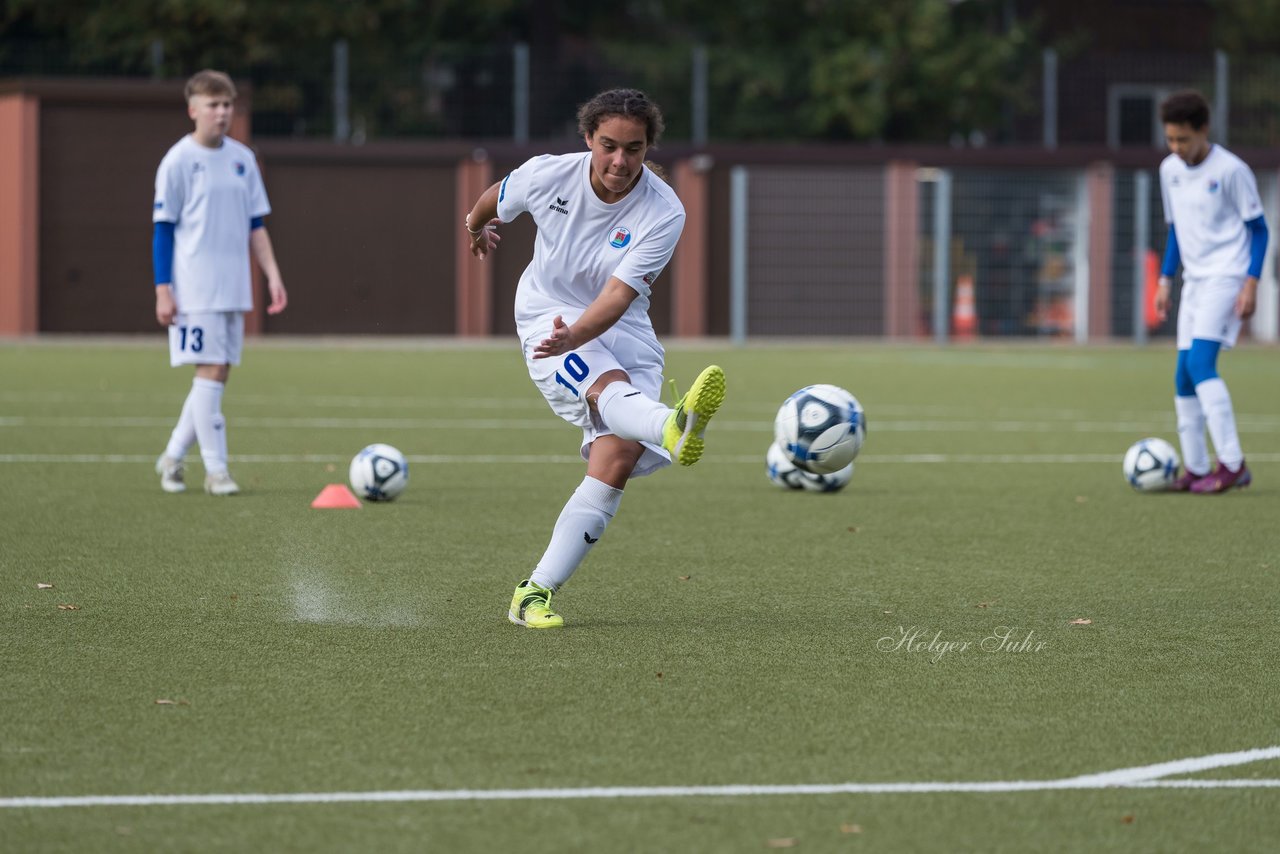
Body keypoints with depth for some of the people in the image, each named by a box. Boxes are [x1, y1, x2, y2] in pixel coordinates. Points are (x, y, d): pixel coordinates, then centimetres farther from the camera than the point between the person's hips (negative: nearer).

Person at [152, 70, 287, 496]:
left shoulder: (242, 158, 11)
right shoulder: (178, 160, -5)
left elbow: (256, 224, 17)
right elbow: (163, 229, -4)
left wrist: (273, 275, 9)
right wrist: (163, 289, -10)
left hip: (233, 287, 6)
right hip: (194, 290, -6)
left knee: (218, 373, 6)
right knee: (210, 370, -10)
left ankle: (173, 456, 19)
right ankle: (215, 469, -6)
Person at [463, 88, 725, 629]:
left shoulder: (663, 213, -17)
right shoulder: (547, 176, -11)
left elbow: (618, 296, -26)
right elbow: (496, 199, 14)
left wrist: (575, 336, -44)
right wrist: (476, 226, 36)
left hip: (621, 331, 2)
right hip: (548, 317, -2)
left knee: (618, 461, -16)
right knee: (610, 387, -35)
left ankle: (536, 594, -11)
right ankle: (672, 428, -73)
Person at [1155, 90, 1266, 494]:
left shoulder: (1231, 170, -12)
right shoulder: (1170, 170, 8)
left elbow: (1258, 228, -6)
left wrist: (1251, 283, -14)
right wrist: (1165, 281, 12)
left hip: (1227, 277, -7)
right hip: (1195, 279, 7)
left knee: (1200, 363, -21)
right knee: (1184, 378, 3)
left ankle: (1232, 463, -21)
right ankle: (1196, 469, 10)